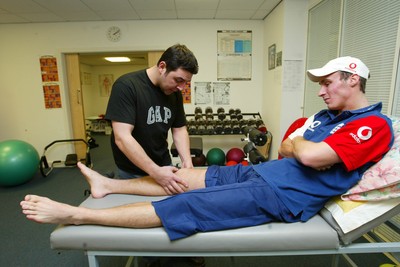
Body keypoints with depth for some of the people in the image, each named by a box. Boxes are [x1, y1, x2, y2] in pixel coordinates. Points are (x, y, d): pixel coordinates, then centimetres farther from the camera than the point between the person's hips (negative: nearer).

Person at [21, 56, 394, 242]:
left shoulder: (374, 125, -7)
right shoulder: (325, 116, 18)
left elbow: (310, 156, -22)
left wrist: (297, 142, -3)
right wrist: (295, 144, -2)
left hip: (282, 195, -7)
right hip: (259, 172, 8)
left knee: (184, 205, -15)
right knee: (184, 177, 3)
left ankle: (76, 215, -5)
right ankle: (108, 185, 19)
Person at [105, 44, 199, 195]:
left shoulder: (175, 93, -2)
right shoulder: (126, 86, -21)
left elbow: (179, 129, 3)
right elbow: (122, 138, -27)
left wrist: (187, 161, -13)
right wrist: (156, 172, -32)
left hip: (164, 167, 6)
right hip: (132, 172, -5)